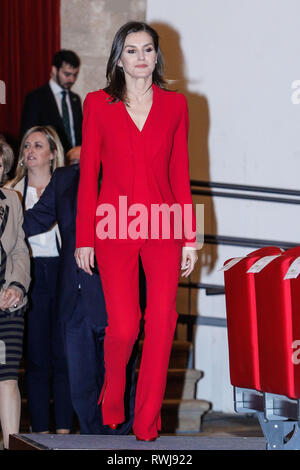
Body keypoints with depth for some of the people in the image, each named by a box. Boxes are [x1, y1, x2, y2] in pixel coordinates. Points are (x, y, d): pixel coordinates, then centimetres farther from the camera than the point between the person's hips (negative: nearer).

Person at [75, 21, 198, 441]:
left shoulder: (174, 104, 8)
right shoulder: (98, 104, 4)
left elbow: (180, 173, 9)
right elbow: (88, 173, 4)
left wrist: (190, 237, 6)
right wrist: (84, 238, 1)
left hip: (163, 226, 2)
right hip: (115, 228, -2)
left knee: (162, 323, -3)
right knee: (123, 327, -7)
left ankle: (147, 424, 10)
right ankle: (112, 394, 25)